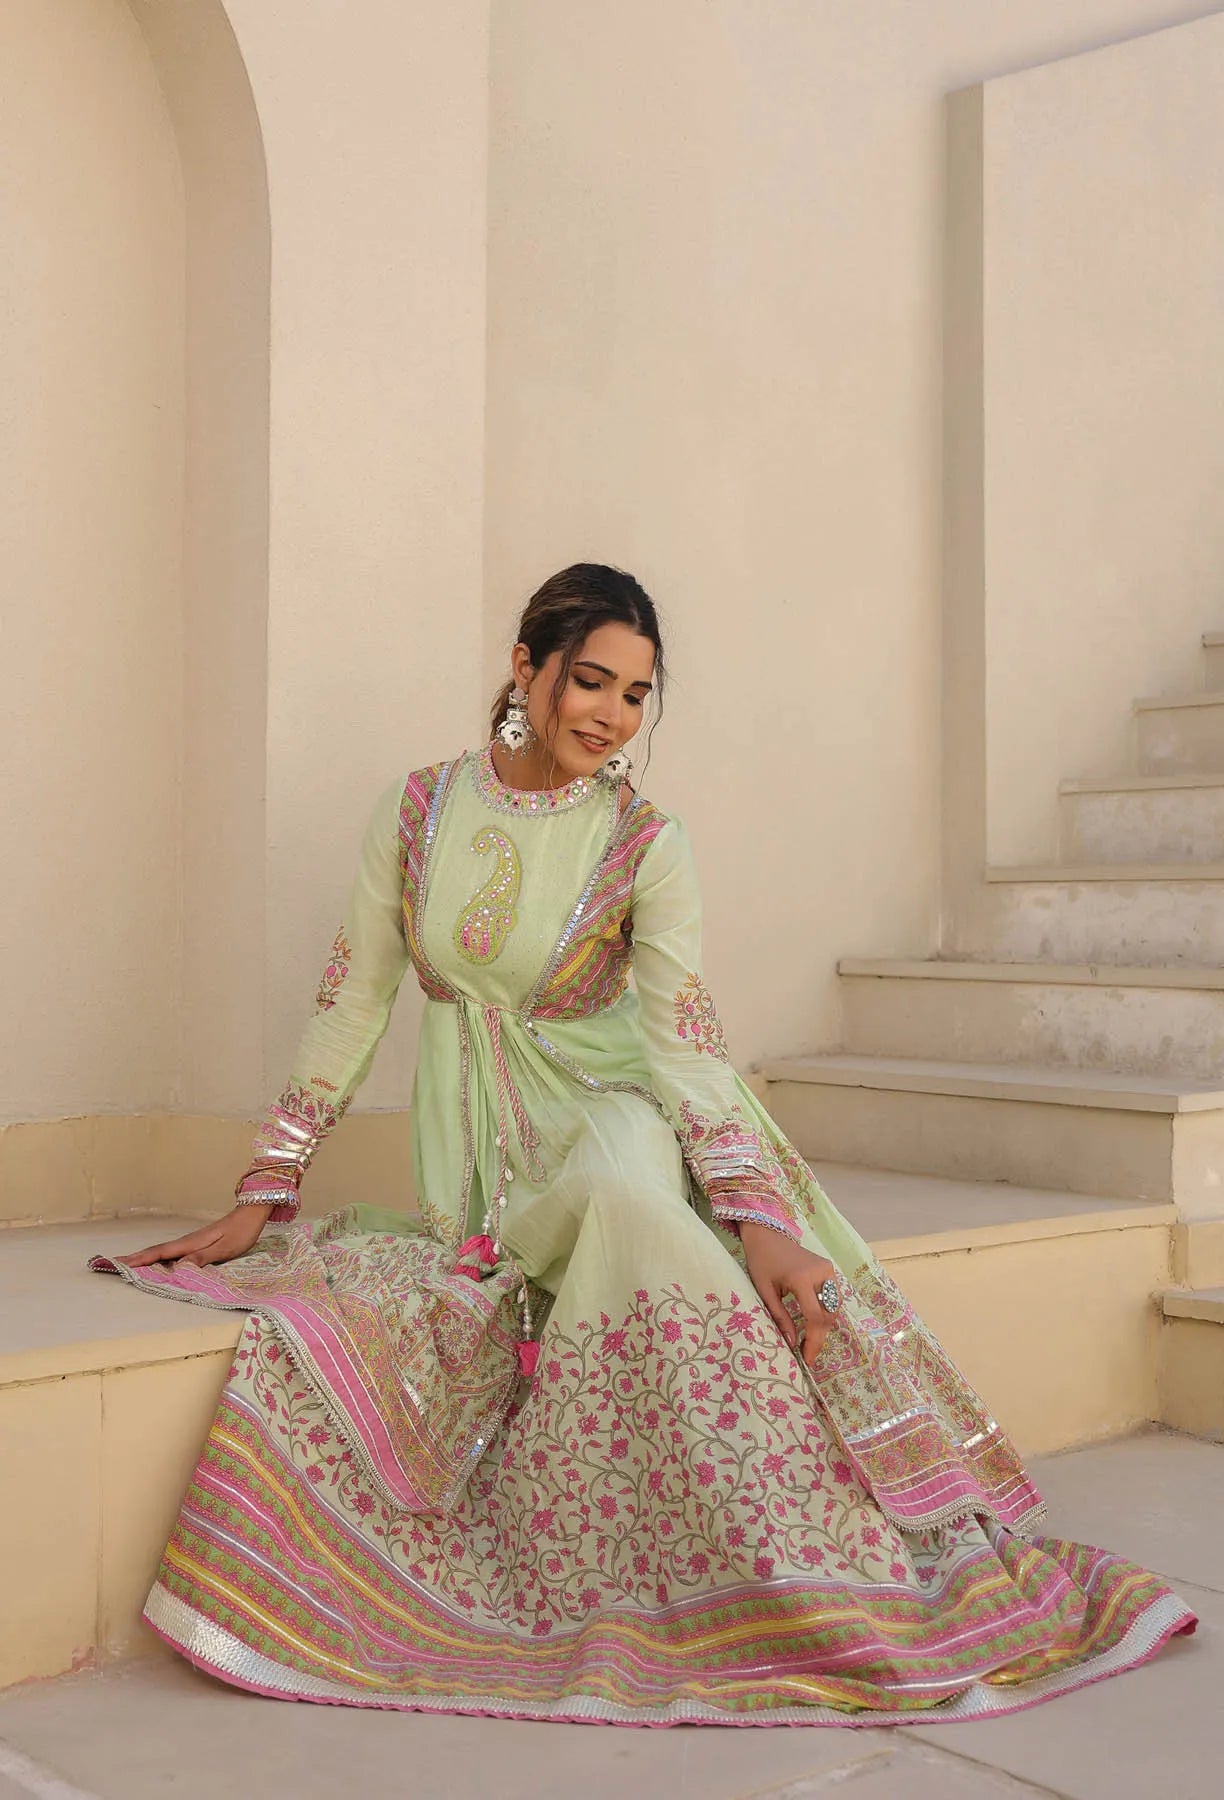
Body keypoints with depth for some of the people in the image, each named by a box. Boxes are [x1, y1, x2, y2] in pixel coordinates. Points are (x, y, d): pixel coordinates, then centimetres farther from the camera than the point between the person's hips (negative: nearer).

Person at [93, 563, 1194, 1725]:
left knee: (624, 1193, -37)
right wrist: (258, 1200, -2)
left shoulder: (646, 844, -4)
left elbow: (682, 1038, -12)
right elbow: (352, 1004, 3)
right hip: (480, 1137, 1)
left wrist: (761, 1220, -27)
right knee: (622, 1206, -33)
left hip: (610, 1110, -1)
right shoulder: (418, 811, 0)